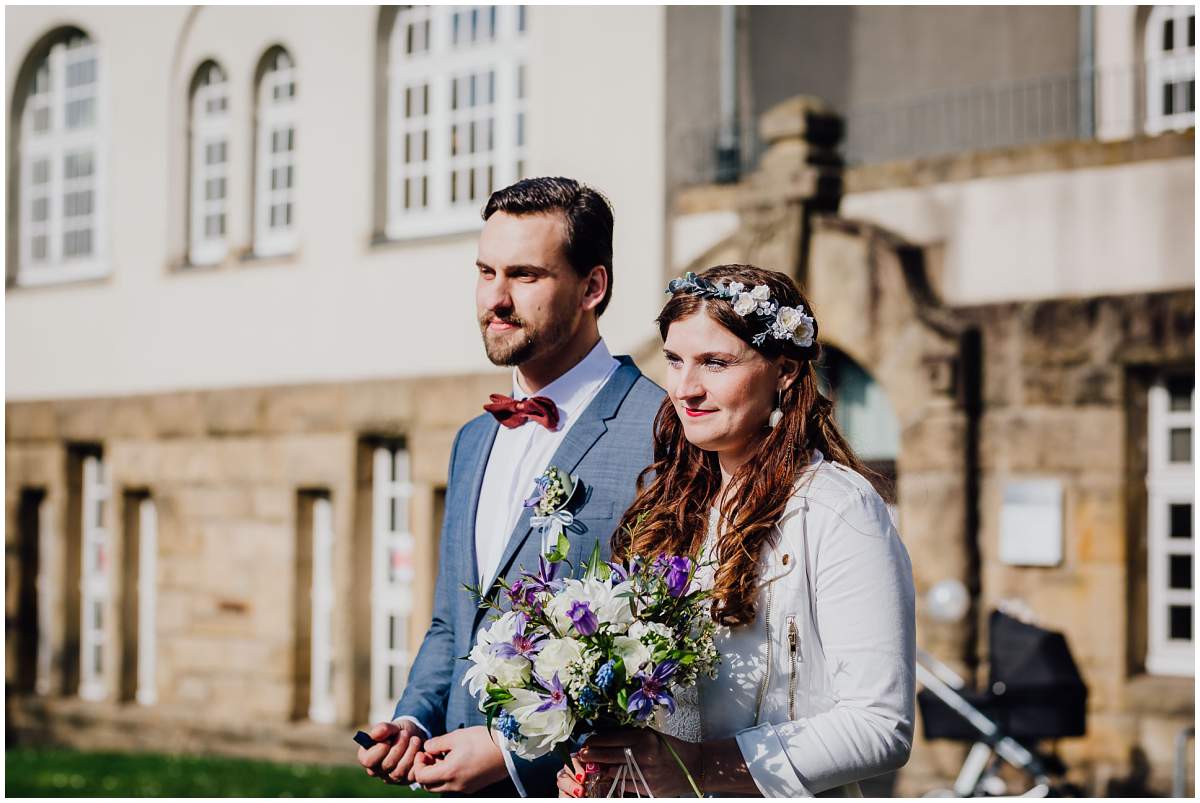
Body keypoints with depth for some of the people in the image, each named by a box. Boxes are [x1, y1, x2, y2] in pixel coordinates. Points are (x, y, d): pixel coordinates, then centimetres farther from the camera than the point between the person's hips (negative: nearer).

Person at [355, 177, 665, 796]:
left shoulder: (664, 436, -14)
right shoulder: (473, 443, 13)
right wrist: (413, 722, 2)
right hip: (461, 781, 7)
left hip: (575, 786, -7)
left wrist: (515, 753, -18)